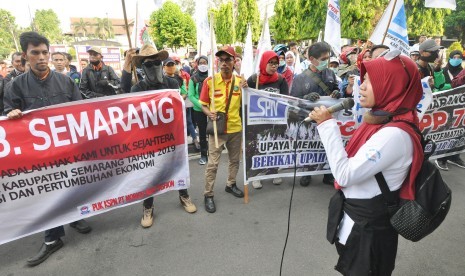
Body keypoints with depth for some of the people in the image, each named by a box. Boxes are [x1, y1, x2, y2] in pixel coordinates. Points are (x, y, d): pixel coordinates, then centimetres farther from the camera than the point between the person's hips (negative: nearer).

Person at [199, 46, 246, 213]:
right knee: (213, 163, -1)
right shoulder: (209, 81, -8)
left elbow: (244, 105, 4)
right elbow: (203, 105, -2)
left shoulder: (240, 81, 0)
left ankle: (230, 185, 40)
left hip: (236, 128, 4)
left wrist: (244, 90, -13)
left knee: (235, 160, 18)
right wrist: (209, 113, -22)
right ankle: (208, 195, 14)